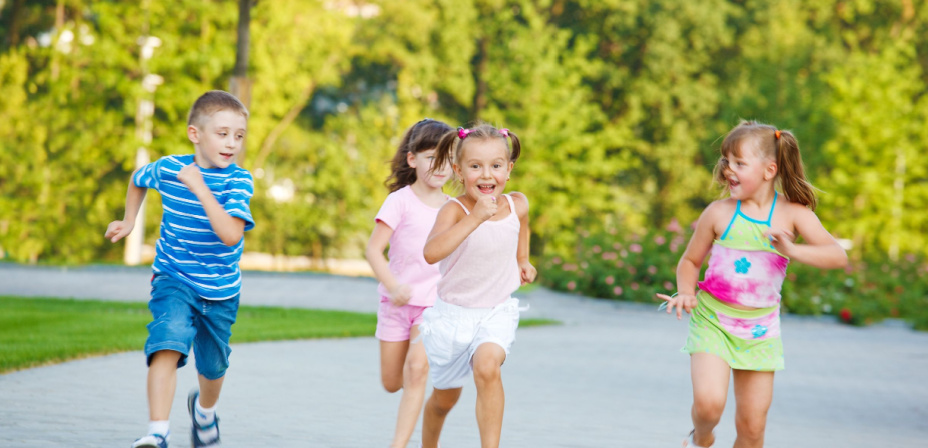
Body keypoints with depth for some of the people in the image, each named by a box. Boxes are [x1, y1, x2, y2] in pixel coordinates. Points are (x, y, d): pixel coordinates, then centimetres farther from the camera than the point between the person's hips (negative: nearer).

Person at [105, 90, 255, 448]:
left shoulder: (238, 181, -17)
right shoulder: (167, 168, -8)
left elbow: (231, 235, -33)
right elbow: (138, 180, 17)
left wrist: (200, 188, -35)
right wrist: (128, 222, 11)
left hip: (220, 290, 1)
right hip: (174, 280, -1)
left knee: (213, 366, 18)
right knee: (168, 345, -27)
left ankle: (204, 409, 52)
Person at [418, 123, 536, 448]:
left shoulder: (517, 205, -8)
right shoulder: (454, 210, -23)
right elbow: (431, 253, -44)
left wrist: (522, 260, 17)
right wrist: (476, 217, -47)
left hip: (497, 313, 1)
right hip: (452, 312, -1)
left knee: (487, 366, -31)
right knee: (445, 397, 17)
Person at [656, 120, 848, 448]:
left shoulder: (793, 214, -6)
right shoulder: (719, 213, -5)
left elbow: (837, 256, -16)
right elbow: (691, 261, 8)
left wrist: (792, 249, -31)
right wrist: (686, 293, -12)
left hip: (759, 329, 1)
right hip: (712, 321, -1)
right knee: (709, 402, -21)